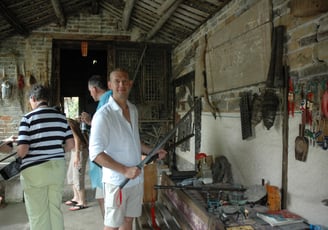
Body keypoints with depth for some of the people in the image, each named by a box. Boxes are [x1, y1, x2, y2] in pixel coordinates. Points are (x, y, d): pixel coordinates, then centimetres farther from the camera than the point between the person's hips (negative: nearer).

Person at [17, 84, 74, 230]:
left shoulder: (28, 118, -10)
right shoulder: (61, 116, 4)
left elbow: (22, 149, -15)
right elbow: (71, 145, 4)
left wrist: (18, 156, 6)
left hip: (35, 170, -4)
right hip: (58, 167, 5)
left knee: (38, 214, 8)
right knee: (56, 209, 17)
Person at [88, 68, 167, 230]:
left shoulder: (133, 109, 6)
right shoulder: (103, 115, -17)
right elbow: (95, 153, -21)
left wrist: (152, 151, 13)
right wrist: (124, 170, -25)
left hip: (136, 178, 7)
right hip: (116, 181, -6)